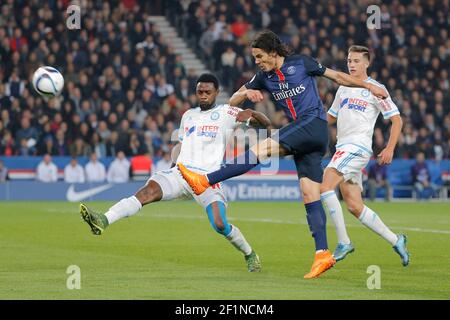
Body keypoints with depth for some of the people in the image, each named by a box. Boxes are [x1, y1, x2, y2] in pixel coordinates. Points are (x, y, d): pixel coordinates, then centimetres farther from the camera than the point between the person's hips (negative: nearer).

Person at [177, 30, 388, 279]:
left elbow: (337, 76, 12)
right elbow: (233, 101, 18)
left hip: (314, 124, -7)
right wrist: (247, 93, -4)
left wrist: (368, 86, 12)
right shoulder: (264, 77, 16)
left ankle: (206, 181, -26)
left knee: (262, 149, -21)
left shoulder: (301, 63, 2)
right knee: (310, 197, -2)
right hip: (301, 134, 7)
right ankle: (322, 254, -6)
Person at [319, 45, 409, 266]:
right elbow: (330, 117, 30)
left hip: (358, 146, -7)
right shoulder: (343, 88, 20)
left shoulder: (375, 88, -1)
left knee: (325, 187, -22)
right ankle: (395, 241, 14)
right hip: (343, 147, 7)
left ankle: (343, 242, -18)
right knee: (354, 206, 3)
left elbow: (396, 119, -1)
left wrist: (390, 149, -10)